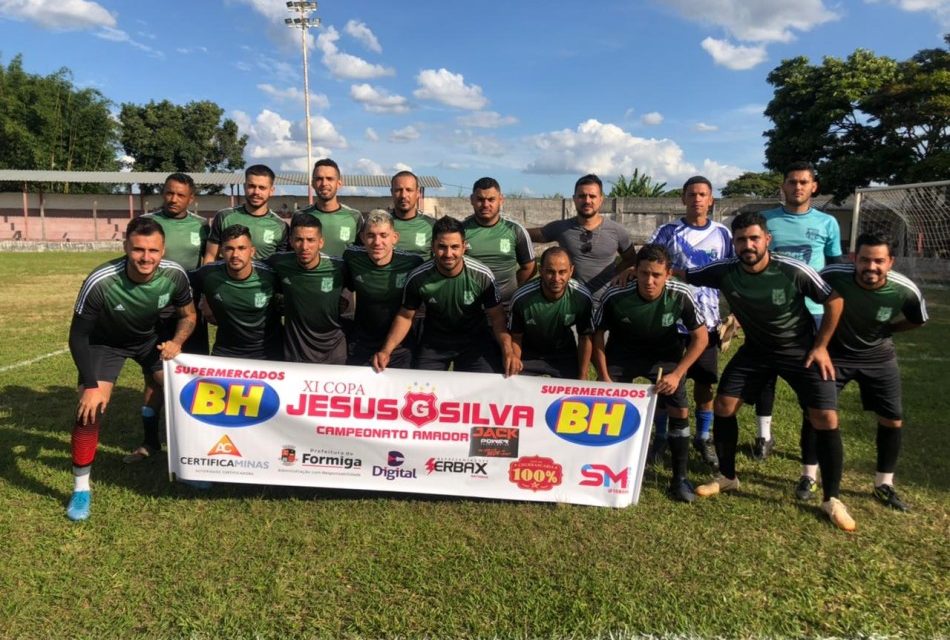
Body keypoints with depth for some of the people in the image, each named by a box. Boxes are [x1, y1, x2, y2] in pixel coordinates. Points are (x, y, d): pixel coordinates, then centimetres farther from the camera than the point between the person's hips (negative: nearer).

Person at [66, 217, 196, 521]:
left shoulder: (175, 274, -27)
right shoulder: (100, 282, -36)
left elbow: (188, 315, -7)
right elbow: (78, 336, -22)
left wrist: (177, 342, -26)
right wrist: (90, 385, -25)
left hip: (151, 338, 3)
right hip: (105, 342, -3)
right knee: (89, 409, -16)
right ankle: (81, 488, 5)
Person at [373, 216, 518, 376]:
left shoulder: (483, 276, -20)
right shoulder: (417, 278, -17)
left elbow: (496, 316, -11)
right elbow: (405, 316, -3)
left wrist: (508, 351, -26)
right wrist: (387, 350, -16)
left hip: (475, 339, -1)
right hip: (433, 341, 1)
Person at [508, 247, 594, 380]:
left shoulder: (582, 297, -24)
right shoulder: (521, 298, -27)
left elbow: (584, 338, -10)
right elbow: (515, 338, -12)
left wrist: (582, 377, -7)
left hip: (565, 357, 1)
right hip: (528, 356, -1)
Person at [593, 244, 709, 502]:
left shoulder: (680, 295, -27)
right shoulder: (614, 296, -29)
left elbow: (700, 337, -14)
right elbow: (598, 334, -12)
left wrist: (677, 374, -21)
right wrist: (604, 377, -15)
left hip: (665, 356, 0)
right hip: (621, 355, 0)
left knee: (680, 412, -8)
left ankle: (680, 478, 11)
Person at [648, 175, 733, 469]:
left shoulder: (722, 234, 6)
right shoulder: (667, 232, 0)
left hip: (707, 320, 2)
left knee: (705, 382, 9)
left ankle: (704, 438, 26)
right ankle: (661, 438, 20)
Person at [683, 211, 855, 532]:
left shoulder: (794, 271, -26)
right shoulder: (724, 272, -19)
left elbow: (834, 301, -11)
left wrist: (821, 346, -10)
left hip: (801, 350, -3)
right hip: (755, 349, 3)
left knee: (826, 418, -12)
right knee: (722, 405, -1)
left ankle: (832, 499, 7)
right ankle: (727, 477, 21)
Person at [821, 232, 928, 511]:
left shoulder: (905, 291, -23)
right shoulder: (833, 276, -31)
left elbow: (917, 320, 2)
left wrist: (884, 330, -2)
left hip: (878, 357, 2)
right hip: (834, 353, -2)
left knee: (893, 421, 4)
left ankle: (884, 485, 25)